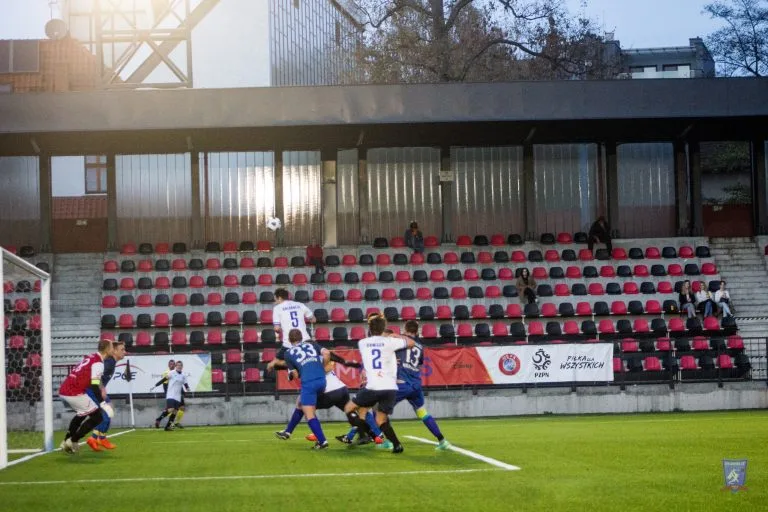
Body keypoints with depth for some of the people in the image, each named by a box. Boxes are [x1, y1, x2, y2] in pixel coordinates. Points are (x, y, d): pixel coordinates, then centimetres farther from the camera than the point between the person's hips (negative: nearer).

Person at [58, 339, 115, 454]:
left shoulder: (91, 357, 15)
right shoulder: (98, 363, -12)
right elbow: (94, 386, -20)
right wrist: (103, 404, -23)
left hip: (64, 390, 9)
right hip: (74, 393, -9)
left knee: (82, 413, 32)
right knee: (97, 417, 0)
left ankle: (66, 442, 31)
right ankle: (73, 441, 1)